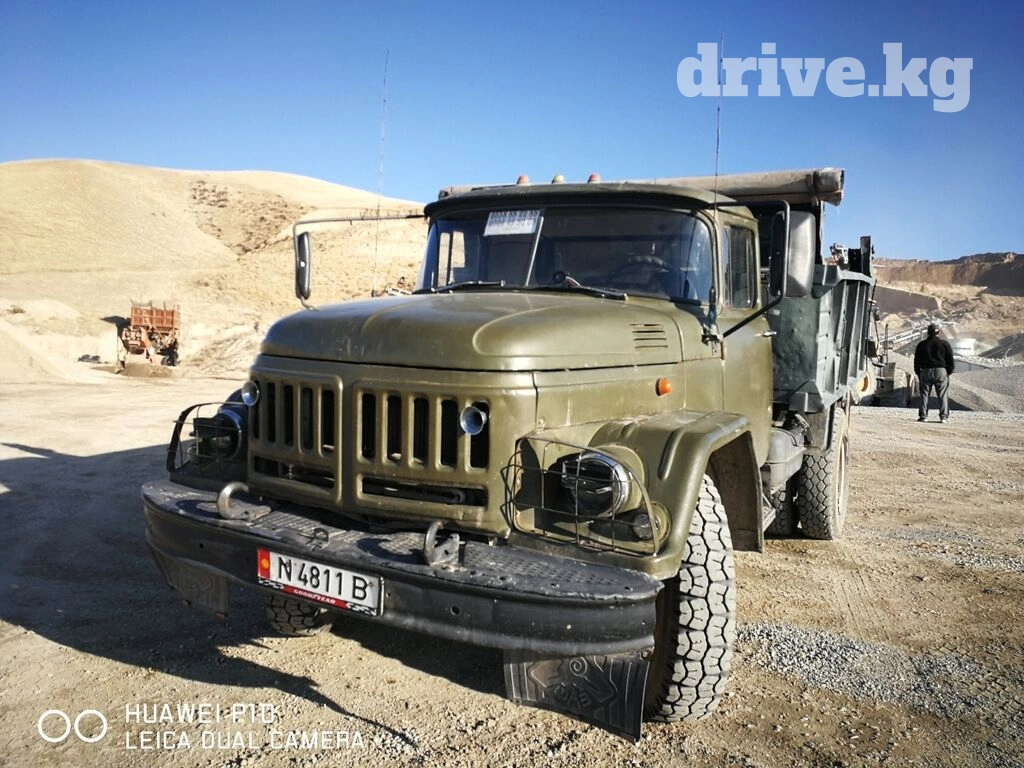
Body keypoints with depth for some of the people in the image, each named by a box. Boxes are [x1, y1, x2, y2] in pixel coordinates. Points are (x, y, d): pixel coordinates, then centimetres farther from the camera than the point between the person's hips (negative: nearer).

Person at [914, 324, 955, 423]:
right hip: (941, 371, -1)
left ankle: (923, 416, 1)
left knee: (924, 394, 5)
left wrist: (918, 373, 16)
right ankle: (944, 416, -6)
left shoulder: (921, 345, 8)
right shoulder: (945, 344, 3)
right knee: (943, 395, 0)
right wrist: (949, 372, 8)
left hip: (925, 371, 1)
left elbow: (916, 361, 10)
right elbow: (950, 360, 2)